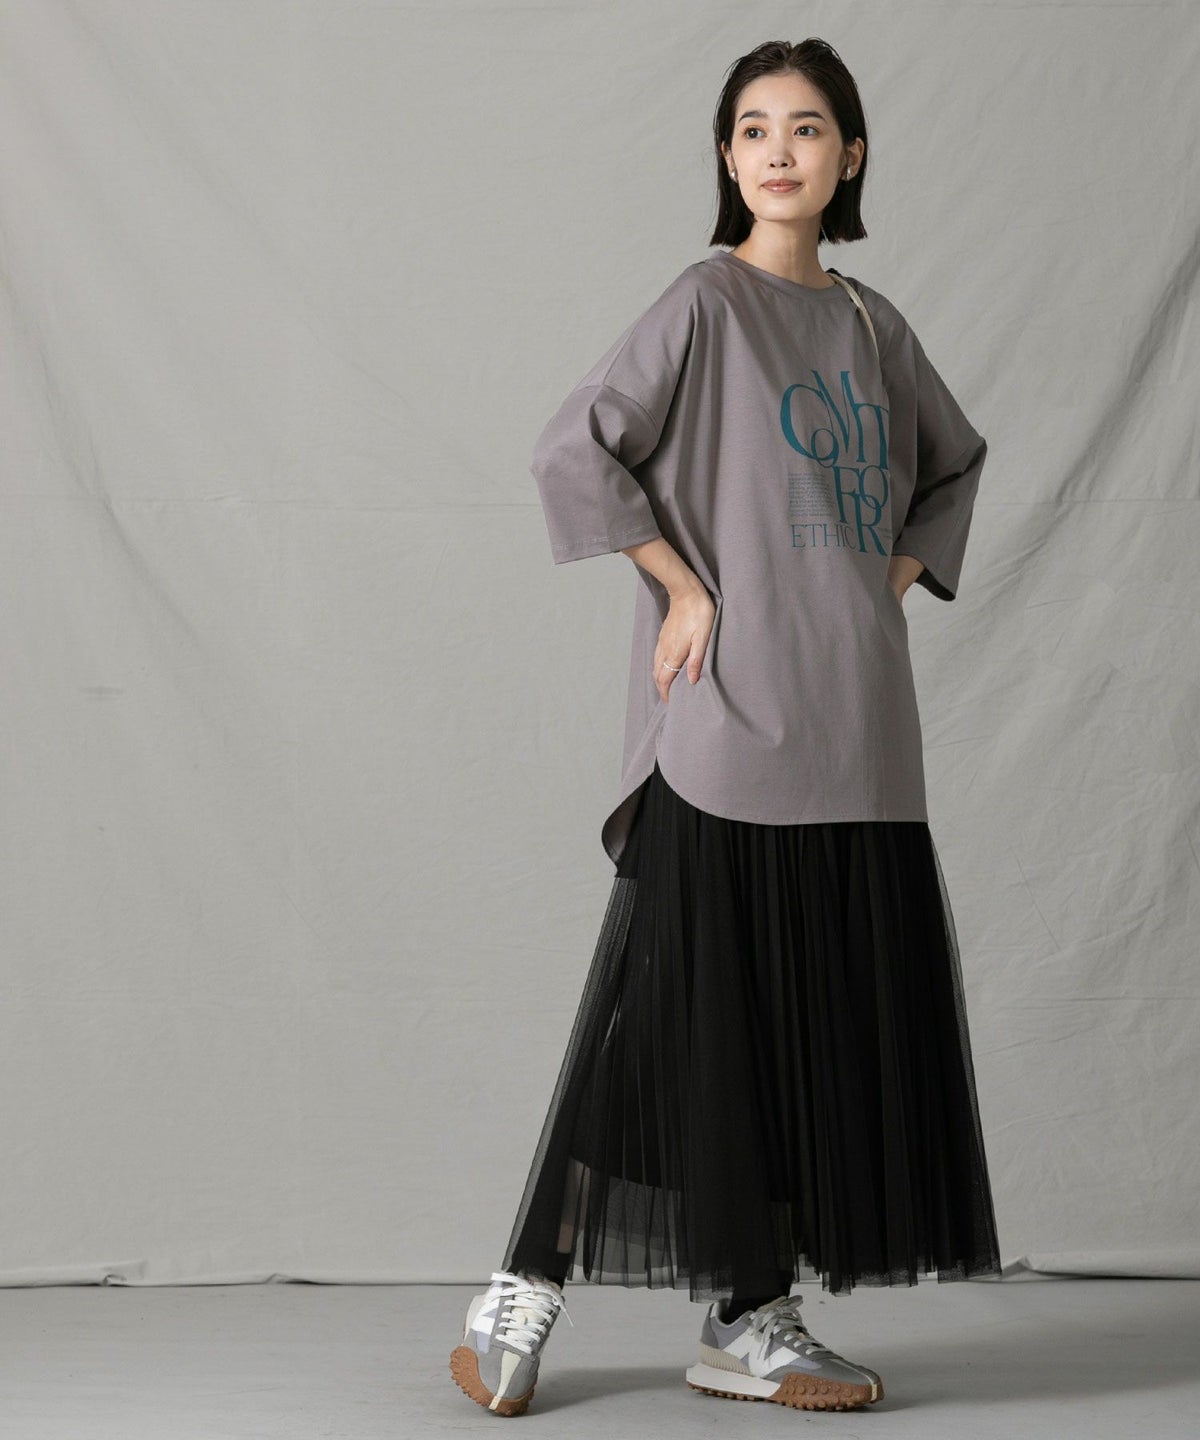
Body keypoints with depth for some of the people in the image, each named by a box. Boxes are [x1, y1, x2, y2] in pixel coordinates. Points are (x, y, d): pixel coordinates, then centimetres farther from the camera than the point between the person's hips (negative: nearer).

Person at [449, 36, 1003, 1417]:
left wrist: (897, 584, 14)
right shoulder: (707, 303, -3)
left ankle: (753, 1322, 14)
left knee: (829, 1018, 5)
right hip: (727, 720, -6)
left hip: (853, 730, 6)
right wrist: (683, 587, -11)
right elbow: (573, 448, -11)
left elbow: (952, 463, 29)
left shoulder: (870, 322, 14)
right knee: (682, 1006, -7)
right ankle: (524, 1291, 6)